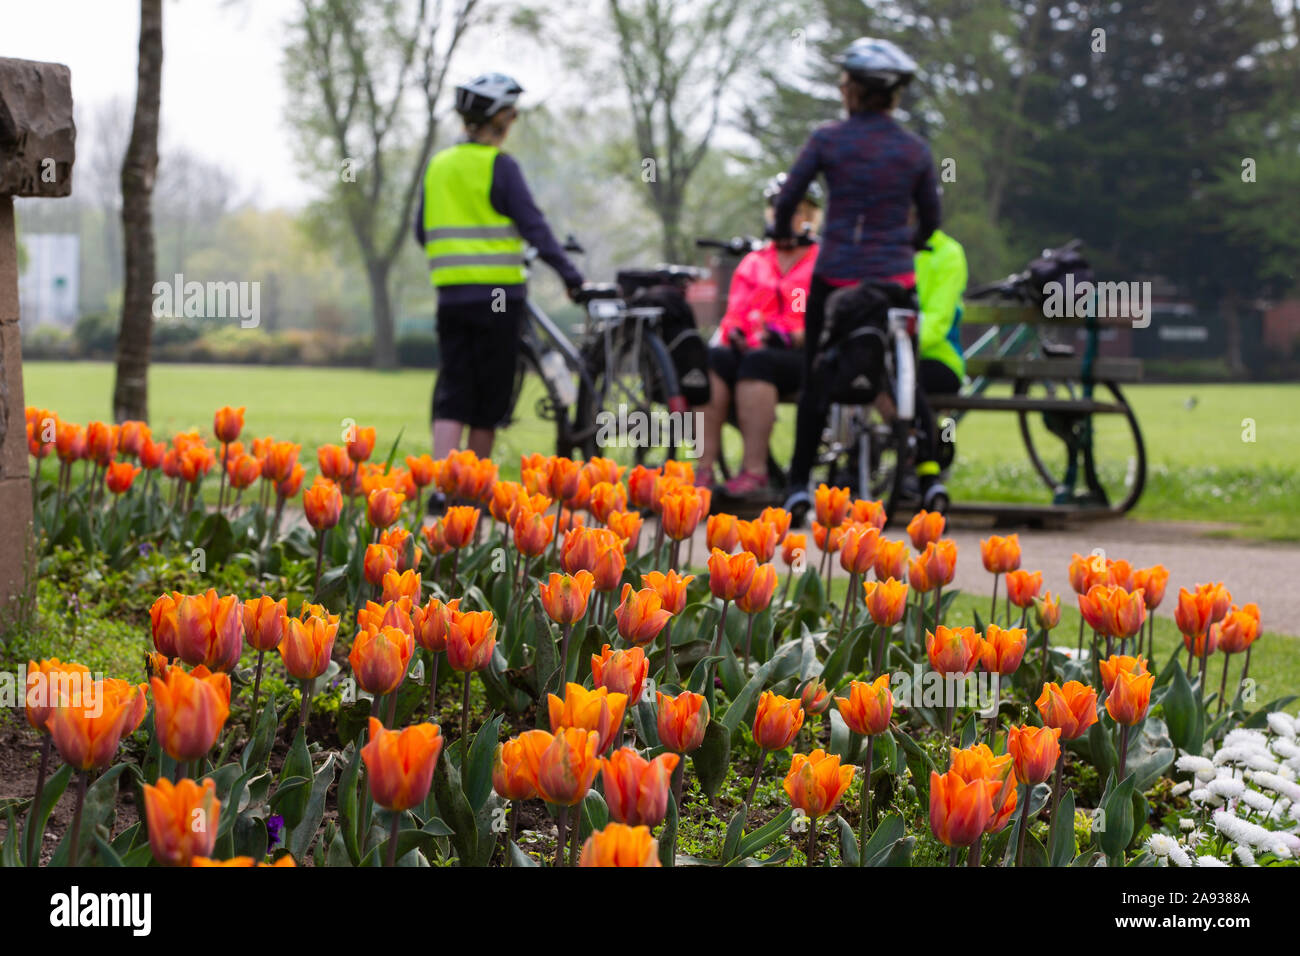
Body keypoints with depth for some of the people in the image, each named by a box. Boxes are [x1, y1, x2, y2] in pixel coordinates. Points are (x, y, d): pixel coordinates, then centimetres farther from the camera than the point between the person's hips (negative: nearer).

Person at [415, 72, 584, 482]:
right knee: (488, 400, 6)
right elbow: (533, 226, -12)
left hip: (450, 292, 5)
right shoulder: (499, 166, -8)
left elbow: (422, 231, 17)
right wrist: (570, 275, -8)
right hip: (496, 294, -5)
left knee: (452, 394, 3)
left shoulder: (439, 165, 10)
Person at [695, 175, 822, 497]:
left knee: (757, 364, -36)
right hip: (751, 348, 4)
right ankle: (704, 467, -37)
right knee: (714, 359, -29)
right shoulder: (754, 263, 23)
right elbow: (735, 313, 17)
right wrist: (734, 332, -7)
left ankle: (754, 471, -41)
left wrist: (788, 336, -19)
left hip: (801, 356, -4)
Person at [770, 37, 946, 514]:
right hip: (895, 278, 1)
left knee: (816, 379, 8)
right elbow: (930, 219, 9)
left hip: (835, 275, -1)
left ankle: (800, 483, 8)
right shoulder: (915, 149, 1)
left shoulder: (828, 139, -6)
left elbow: (786, 199, -5)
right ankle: (929, 473, 3)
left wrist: (784, 234, 16)